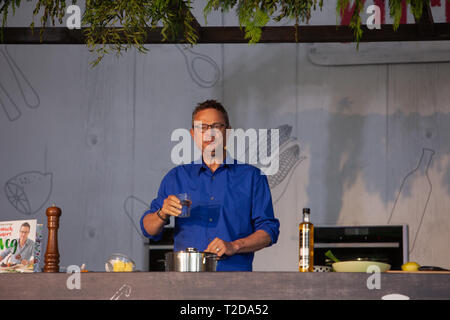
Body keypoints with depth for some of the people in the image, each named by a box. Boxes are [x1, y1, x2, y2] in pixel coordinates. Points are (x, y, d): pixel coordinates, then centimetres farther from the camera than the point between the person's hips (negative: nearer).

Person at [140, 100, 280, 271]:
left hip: (234, 273, -1)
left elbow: (269, 231, 7)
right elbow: (149, 230, 17)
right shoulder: (176, 177, 20)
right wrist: (163, 213, -5)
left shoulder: (251, 176, 15)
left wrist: (234, 246, -8)